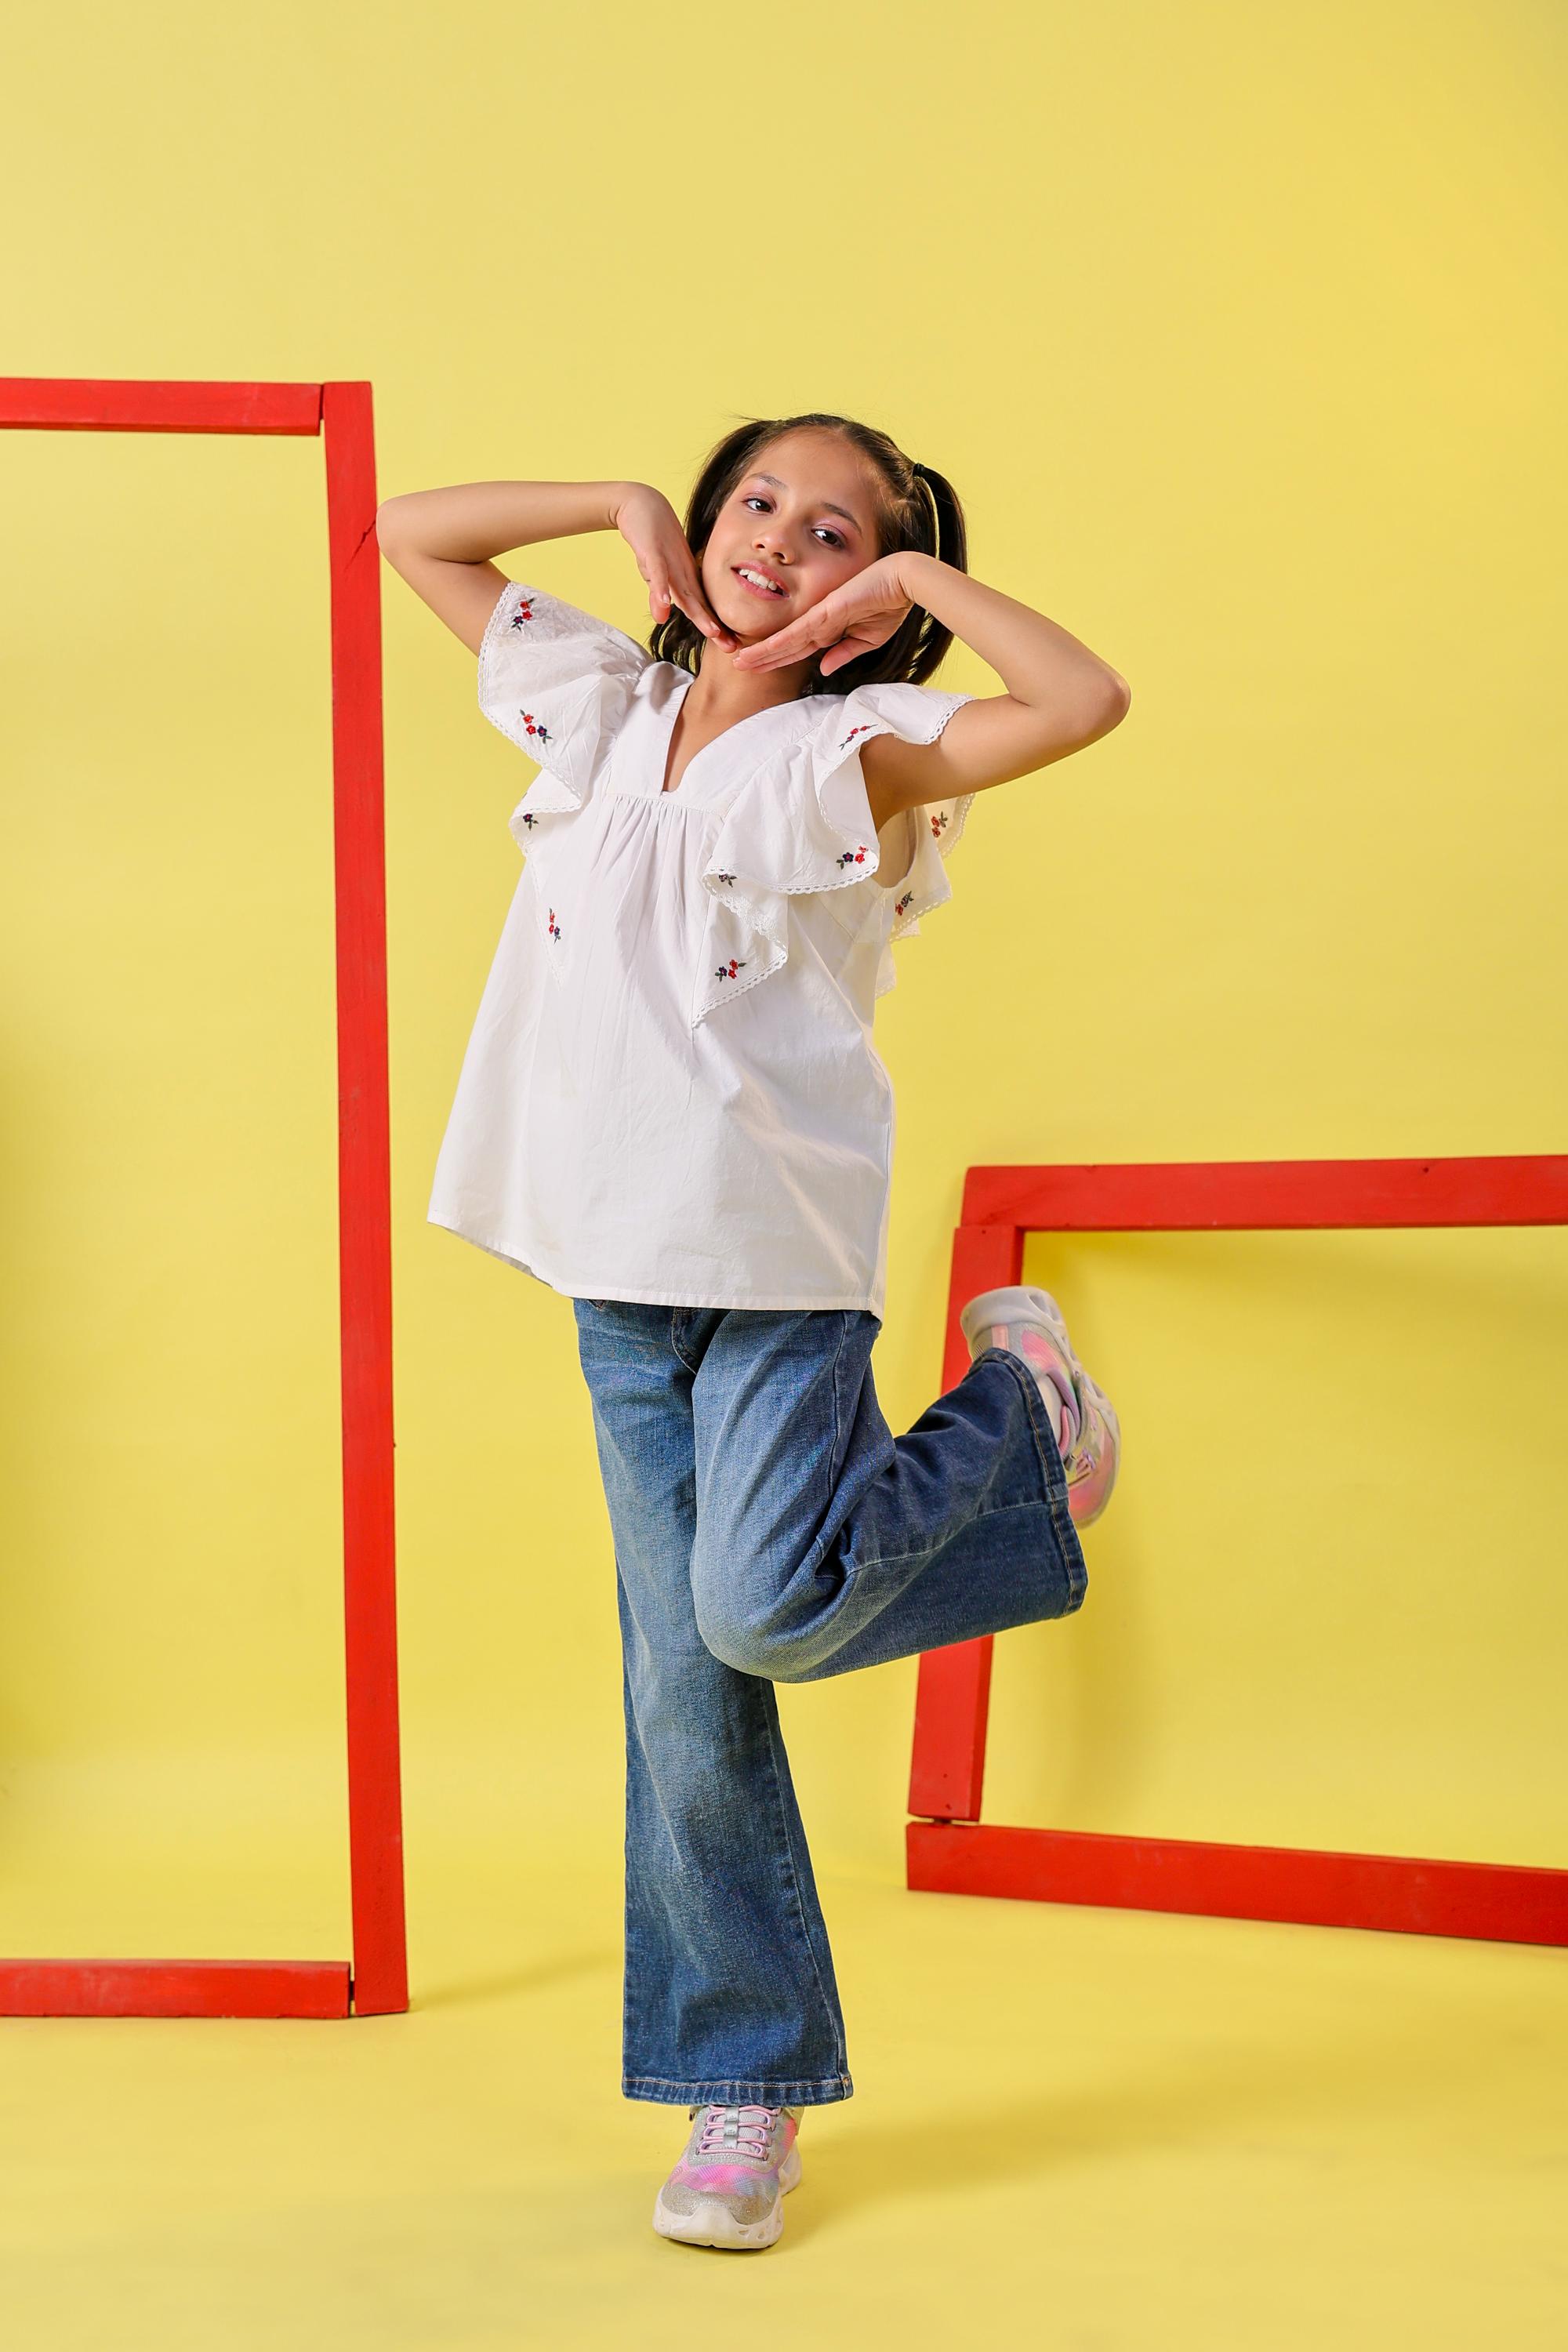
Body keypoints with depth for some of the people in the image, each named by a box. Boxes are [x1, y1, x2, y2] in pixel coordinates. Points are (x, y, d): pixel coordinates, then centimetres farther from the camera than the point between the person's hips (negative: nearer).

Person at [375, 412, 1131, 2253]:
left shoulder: (847, 754, -5)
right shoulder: (598, 706, 12)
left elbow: (1085, 697, -22)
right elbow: (412, 532, 21)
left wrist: (922, 578, -8)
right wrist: (626, 504, 10)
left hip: (780, 1260, -4)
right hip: (619, 1270, 5)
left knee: (762, 1610, -13)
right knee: (680, 1688, 4)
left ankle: (1019, 1408, 13)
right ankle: (745, 2084, 16)